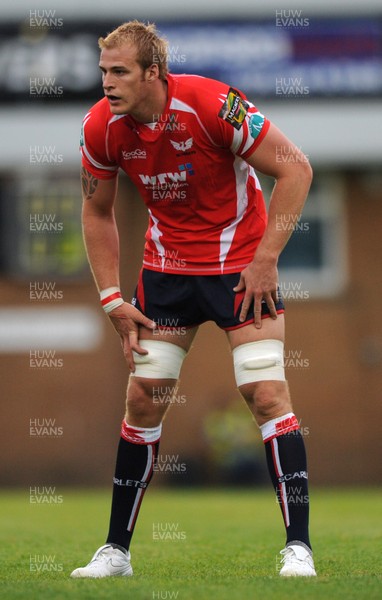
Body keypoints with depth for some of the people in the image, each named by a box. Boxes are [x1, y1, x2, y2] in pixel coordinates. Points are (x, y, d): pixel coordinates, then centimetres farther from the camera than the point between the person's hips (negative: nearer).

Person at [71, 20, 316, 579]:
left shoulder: (211, 103, -25)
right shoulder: (102, 127, -11)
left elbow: (295, 167, -18)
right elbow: (98, 212, 6)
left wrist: (265, 259, -19)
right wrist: (111, 298, 0)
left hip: (242, 265, -4)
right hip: (166, 266, 4)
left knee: (267, 393, -13)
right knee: (143, 400, 2)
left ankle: (299, 547, -8)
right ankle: (115, 550, 11)